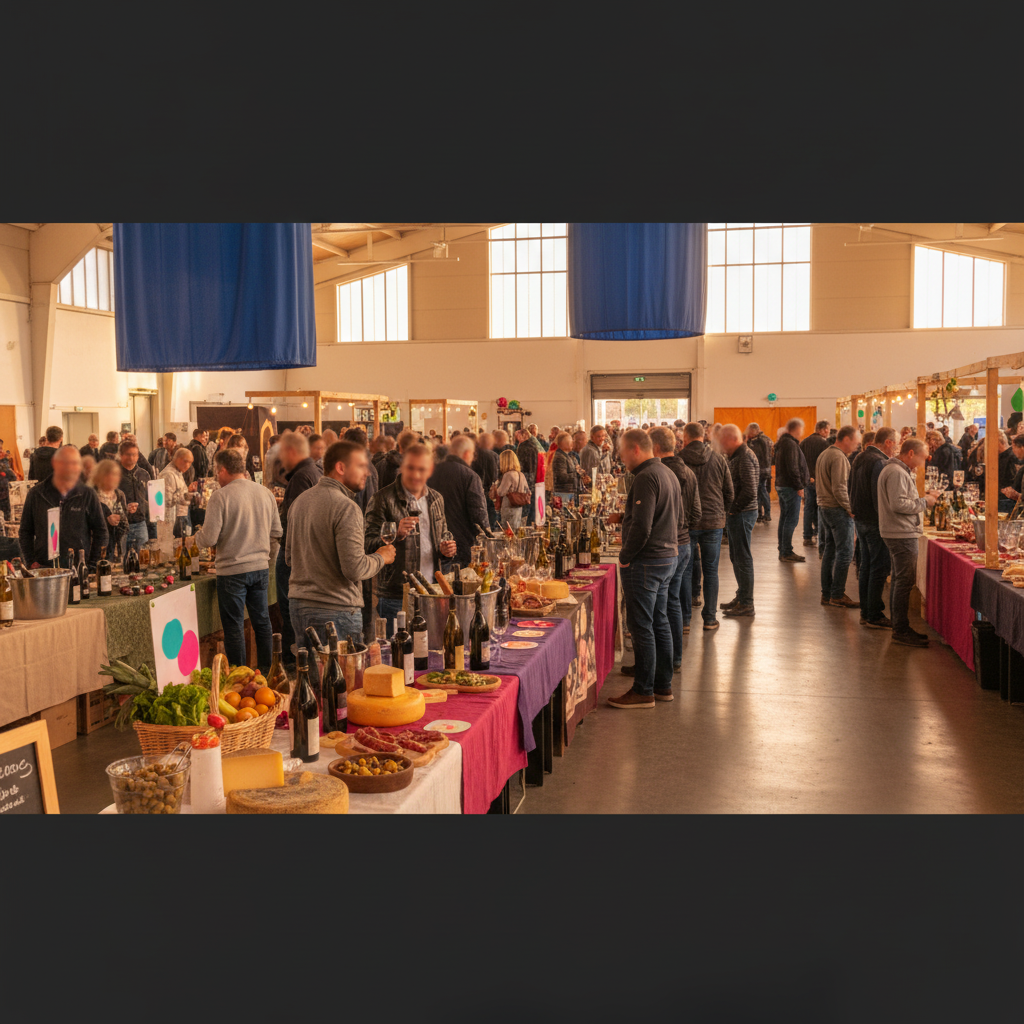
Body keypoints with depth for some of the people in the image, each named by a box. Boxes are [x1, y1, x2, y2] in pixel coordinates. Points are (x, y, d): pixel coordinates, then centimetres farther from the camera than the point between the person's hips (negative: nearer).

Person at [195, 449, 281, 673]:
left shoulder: (221, 496, -13)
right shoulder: (265, 493, 4)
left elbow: (209, 539, -14)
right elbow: (276, 532, 10)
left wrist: (197, 535, 7)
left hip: (232, 570, -5)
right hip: (261, 568, 5)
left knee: (234, 628, 4)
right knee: (262, 622, 16)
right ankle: (265, 673, 24)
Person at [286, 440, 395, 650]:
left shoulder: (300, 500, 9)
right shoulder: (346, 508, -17)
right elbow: (354, 569, -21)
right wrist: (381, 558, -4)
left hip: (298, 604, 9)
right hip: (335, 609, -8)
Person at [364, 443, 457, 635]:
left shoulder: (436, 499, 12)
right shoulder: (384, 499, -8)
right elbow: (368, 545, -12)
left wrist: (446, 549, 4)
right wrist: (396, 534, -28)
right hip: (395, 596, -5)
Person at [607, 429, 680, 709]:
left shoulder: (646, 478, -18)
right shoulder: (668, 473, 14)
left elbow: (642, 526, -24)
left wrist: (625, 557, -13)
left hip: (646, 560, -10)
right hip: (668, 555, 10)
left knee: (641, 626, -3)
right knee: (659, 622, 16)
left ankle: (643, 691, 2)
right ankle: (663, 685, 23)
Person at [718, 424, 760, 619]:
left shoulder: (745, 458, -18)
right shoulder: (737, 456, 14)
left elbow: (749, 492, -24)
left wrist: (733, 509, -15)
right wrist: (730, 510, 9)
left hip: (742, 515, -10)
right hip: (736, 514, 10)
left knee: (742, 559, -4)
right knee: (736, 557, 17)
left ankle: (747, 604, 3)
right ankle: (741, 597, 29)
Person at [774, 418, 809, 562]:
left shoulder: (783, 443, 16)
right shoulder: (791, 444, -16)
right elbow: (793, 468, -21)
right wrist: (799, 486, -18)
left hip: (781, 485, 11)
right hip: (790, 487, -11)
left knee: (784, 518, 13)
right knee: (791, 520, -8)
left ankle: (783, 551, 18)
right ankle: (787, 553, -8)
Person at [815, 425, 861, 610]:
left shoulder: (824, 454, 15)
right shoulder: (839, 458, -17)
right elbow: (839, 489, -23)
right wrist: (850, 509, -14)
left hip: (824, 507, 10)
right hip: (837, 510, -10)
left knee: (829, 552, 13)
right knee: (844, 553, -4)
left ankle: (826, 594, 17)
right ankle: (837, 595, -2)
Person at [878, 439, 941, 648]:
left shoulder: (898, 470, 17)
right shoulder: (896, 473, -17)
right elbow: (898, 504, -24)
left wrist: (924, 498, 10)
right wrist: (924, 502, -13)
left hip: (901, 534, 11)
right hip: (902, 534, -11)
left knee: (899, 581, 15)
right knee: (904, 581, -8)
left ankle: (899, 628, 22)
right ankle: (901, 631, -4)